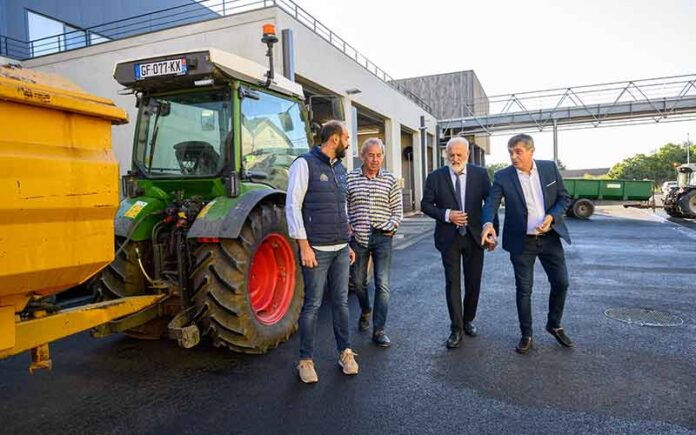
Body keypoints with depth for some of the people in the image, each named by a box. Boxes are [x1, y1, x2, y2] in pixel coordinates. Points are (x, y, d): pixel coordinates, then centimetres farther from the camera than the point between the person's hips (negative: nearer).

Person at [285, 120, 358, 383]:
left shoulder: (339, 169, 15)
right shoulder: (305, 164, -7)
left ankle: (345, 352, 27)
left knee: (341, 302, 12)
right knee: (312, 305, 1)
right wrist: (304, 246, -16)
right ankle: (306, 360, 16)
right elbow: (292, 206, -11)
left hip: (341, 249, 7)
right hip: (317, 250, -6)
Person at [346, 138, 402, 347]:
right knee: (358, 281, 13)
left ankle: (378, 330, 7)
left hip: (382, 237, 0)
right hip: (358, 236, 1)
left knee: (382, 284, -3)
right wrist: (348, 225, -6)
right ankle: (365, 311, 43)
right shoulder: (350, 178, 2)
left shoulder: (390, 180, 3)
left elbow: (397, 210, 5)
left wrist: (391, 226, -9)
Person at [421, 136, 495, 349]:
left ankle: (468, 321, 31)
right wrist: (446, 215, -15)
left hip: (474, 236, 2)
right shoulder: (435, 177, -2)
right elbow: (426, 204, 0)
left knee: (474, 282, 11)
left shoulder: (480, 174, 0)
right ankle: (456, 329, 9)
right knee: (452, 283, 0)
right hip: (449, 237, -1)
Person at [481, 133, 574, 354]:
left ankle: (554, 325, 32)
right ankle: (526, 335, 22)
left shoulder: (550, 168, -1)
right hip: (521, 242, -2)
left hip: (549, 237, 2)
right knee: (524, 290, 6)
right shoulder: (502, 176, -7)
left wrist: (552, 216, -15)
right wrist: (488, 223, -37)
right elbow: (491, 203, -15)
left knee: (561, 282, 7)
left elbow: (564, 197, 3)